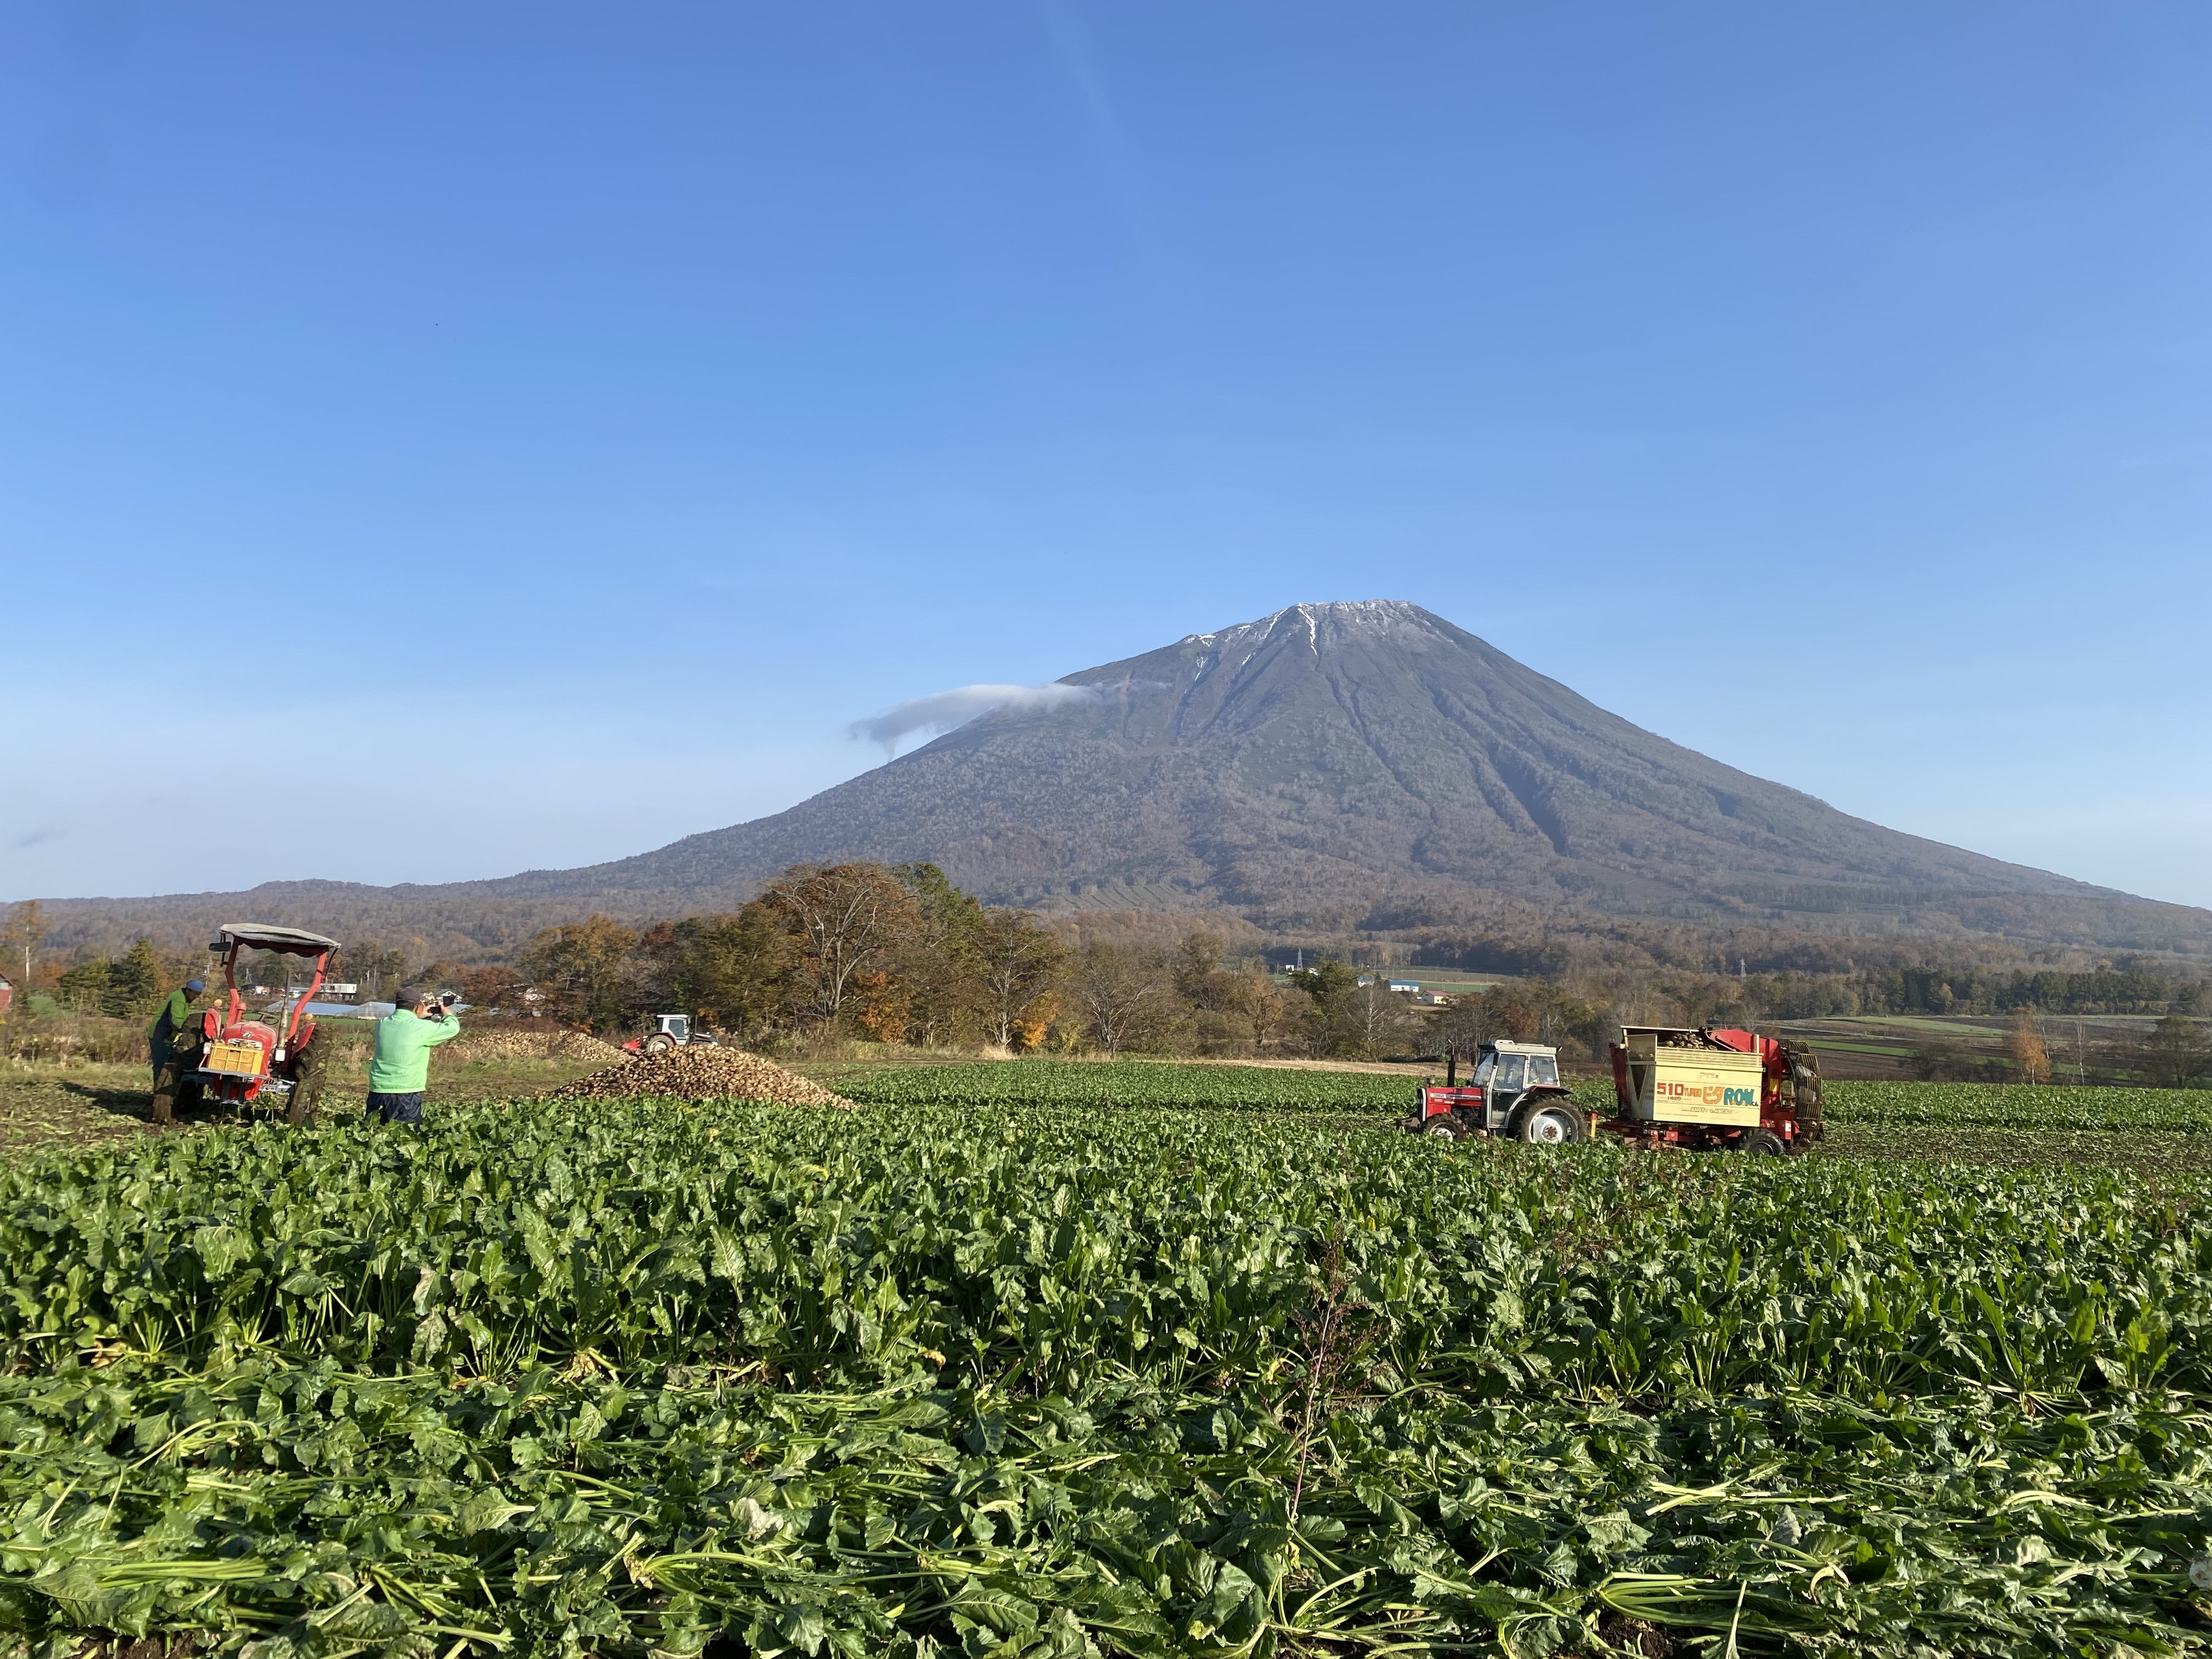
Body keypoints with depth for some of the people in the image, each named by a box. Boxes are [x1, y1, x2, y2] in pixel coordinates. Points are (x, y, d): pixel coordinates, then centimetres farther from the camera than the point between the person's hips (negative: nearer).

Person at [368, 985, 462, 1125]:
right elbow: (453, 1028, 0)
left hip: (377, 1092, 5)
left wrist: (419, 1016, 21)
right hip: (406, 1096, -5)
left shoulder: (382, 1024, 3)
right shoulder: (421, 1028, -13)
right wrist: (444, 1011, 18)